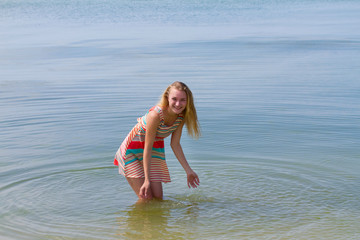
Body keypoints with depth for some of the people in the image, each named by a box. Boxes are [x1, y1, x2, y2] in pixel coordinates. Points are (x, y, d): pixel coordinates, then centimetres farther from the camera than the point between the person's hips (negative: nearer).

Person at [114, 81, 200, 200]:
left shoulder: (181, 116, -13)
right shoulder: (156, 115, -34)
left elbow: (175, 144, -3)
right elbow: (147, 148, -28)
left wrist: (188, 171, -1)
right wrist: (147, 180, -27)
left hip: (156, 151, 6)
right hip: (132, 151, -6)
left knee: (158, 198, 4)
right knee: (146, 199, -9)